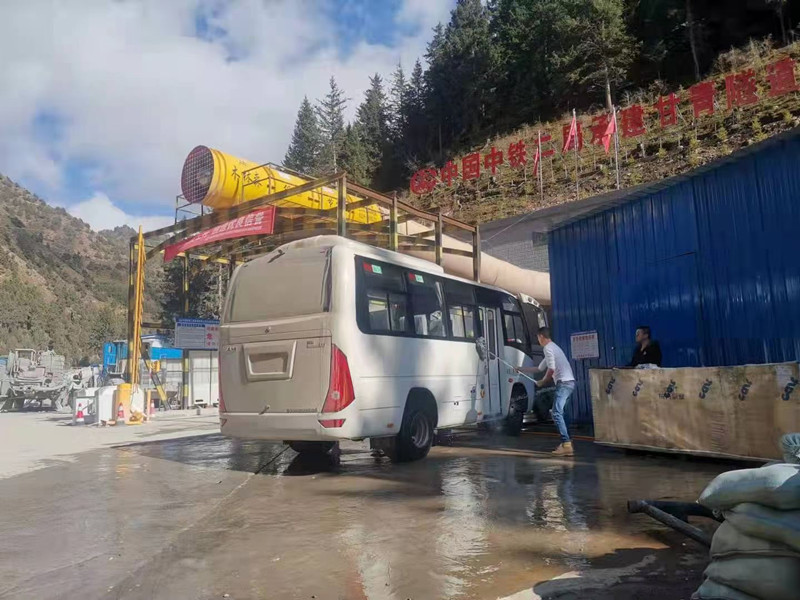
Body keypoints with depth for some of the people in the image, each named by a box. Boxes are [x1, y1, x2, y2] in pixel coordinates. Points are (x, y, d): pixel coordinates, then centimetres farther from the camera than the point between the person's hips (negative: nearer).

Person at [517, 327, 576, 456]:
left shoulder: (548, 348, -4)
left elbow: (551, 369, -14)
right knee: (559, 413, 13)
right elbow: (539, 368, 37)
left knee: (556, 413, -13)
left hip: (564, 383, -10)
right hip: (569, 383, 10)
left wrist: (542, 382, 2)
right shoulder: (553, 347, 27)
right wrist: (522, 369, 44)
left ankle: (566, 444, -19)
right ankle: (566, 442, 11)